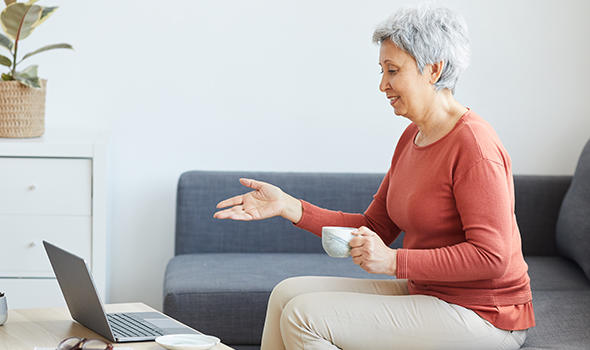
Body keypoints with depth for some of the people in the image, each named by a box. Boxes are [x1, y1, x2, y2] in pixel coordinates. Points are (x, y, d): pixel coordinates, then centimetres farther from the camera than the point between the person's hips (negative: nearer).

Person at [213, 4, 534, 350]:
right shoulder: (413, 138, 10)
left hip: (480, 317, -9)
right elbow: (374, 228, 12)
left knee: (304, 317, -18)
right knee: (288, 294, 4)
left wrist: (394, 261, -25)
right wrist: (288, 207, 3)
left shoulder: (473, 145, -19)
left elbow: (491, 257, -23)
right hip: (424, 293, 9)